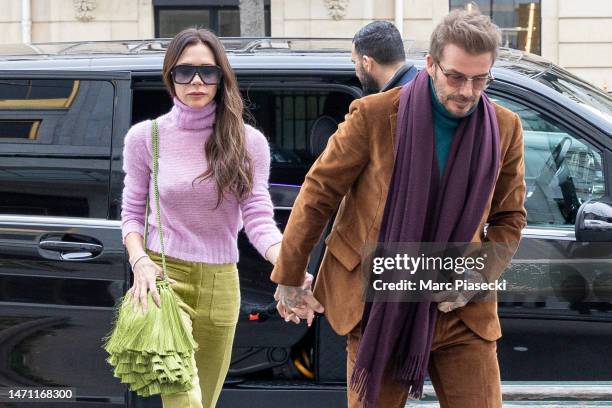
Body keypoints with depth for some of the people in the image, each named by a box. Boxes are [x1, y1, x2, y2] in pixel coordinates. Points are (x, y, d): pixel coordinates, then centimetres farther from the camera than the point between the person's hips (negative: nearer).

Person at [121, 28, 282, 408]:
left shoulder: (248, 142, 0)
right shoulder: (146, 137, 0)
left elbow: (259, 219, -5)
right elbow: (132, 213, 7)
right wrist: (140, 262, -13)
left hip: (220, 285, 3)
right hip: (163, 279, -2)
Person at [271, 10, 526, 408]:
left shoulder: (505, 129, -1)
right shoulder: (374, 115, -10)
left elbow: (509, 218, 10)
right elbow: (319, 192, -1)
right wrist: (291, 276, 3)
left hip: (461, 312, 2)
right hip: (378, 311, -2)